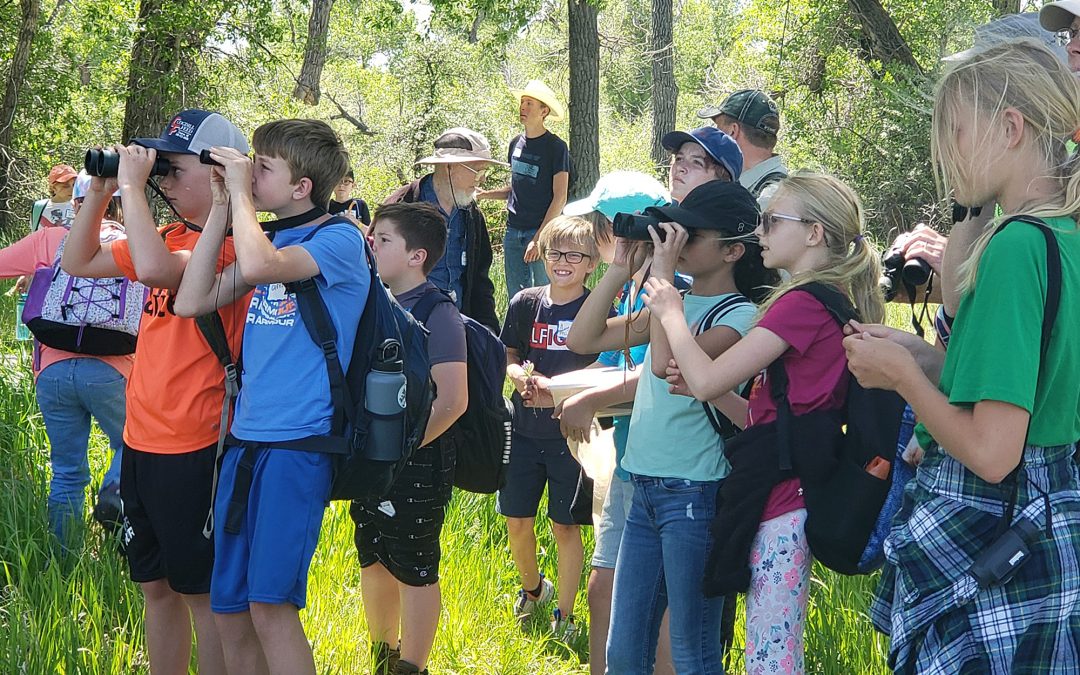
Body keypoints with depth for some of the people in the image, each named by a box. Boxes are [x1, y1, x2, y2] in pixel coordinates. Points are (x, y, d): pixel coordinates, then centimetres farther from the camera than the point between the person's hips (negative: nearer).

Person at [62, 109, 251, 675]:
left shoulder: (231, 244, -15)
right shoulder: (171, 238, 11)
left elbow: (153, 269, -33)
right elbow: (78, 262, 16)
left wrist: (133, 187, -22)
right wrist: (101, 190, 5)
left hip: (194, 450, -8)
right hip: (142, 439, 8)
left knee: (203, 594, 2)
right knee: (157, 586, 16)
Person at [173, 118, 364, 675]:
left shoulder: (339, 239, -7)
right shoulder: (268, 238, 17)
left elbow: (258, 266, -25)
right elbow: (192, 301, 12)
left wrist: (241, 191, -10)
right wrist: (223, 208, 9)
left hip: (298, 442, -8)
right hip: (245, 440, 8)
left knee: (269, 604, -16)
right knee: (229, 610, 6)